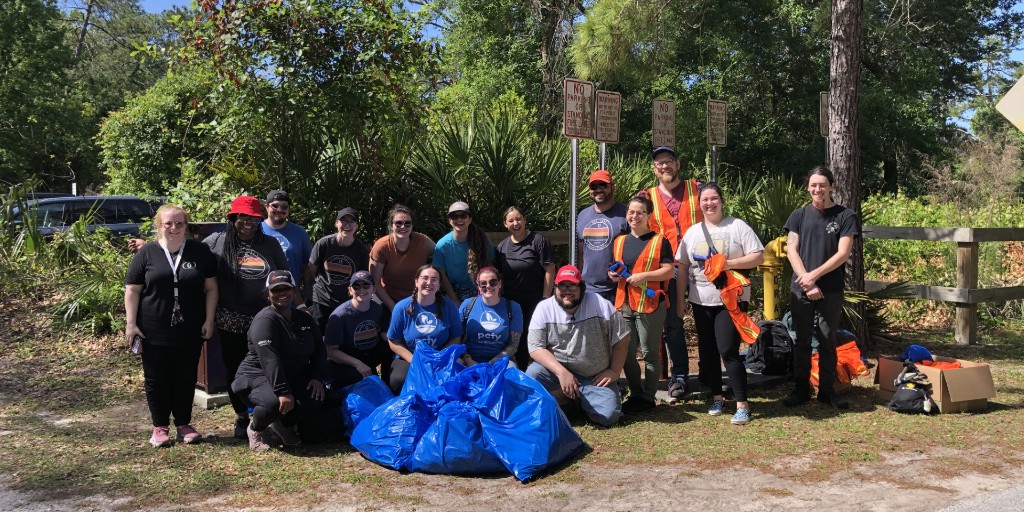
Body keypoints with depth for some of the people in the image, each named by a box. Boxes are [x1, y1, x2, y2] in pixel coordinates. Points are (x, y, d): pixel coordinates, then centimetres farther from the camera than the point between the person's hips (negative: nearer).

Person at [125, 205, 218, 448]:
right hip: (155, 332, -1)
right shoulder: (146, 253, 0)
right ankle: (160, 427, 20)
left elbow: (211, 288, 4)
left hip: (190, 332, 1)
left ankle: (184, 424, 23)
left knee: (186, 379, 10)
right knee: (157, 380, 7)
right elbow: (132, 290, 1)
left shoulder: (200, 252, 3)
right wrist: (131, 323, -5)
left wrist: (209, 320, -2)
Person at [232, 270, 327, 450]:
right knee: (275, 402, -37)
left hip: (293, 378, 7)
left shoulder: (305, 319, 8)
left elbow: (318, 351, 10)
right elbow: (270, 360, -28)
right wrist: (283, 392, -36)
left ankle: (283, 424, 9)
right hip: (259, 377, -7)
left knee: (317, 397, -20)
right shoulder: (265, 320, -18)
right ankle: (255, 429, 0)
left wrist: (317, 377, -9)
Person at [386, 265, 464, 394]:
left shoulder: (449, 306, 0)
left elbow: (455, 338, 5)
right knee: (398, 381, -32)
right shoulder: (402, 307, -2)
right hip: (408, 359, 0)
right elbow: (394, 342, 1)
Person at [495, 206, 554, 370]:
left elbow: (549, 271, -9)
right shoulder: (502, 246, 8)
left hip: (535, 302, -4)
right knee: (517, 342, 9)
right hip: (511, 303, 4)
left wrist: (545, 299, -11)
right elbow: (499, 276, 13)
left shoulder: (538, 241, -6)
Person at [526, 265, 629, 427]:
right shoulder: (544, 308, -11)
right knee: (531, 376, -28)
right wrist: (562, 372, -25)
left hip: (595, 377, 0)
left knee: (608, 415, -19)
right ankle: (569, 397, -1)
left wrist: (614, 371, -7)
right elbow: (536, 347, -14)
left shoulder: (599, 304, -13)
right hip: (556, 370, 1)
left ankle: (577, 398, 12)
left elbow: (621, 338, -5)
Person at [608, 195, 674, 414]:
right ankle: (636, 394, 24)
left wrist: (643, 276, -18)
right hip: (624, 304, 6)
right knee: (625, 353, 10)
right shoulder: (619, 242, 14)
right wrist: (614, 274, 5)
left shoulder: (659, 241, -4)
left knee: (649, 353, 3)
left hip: (650, 305, -6)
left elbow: (669, 271, -9)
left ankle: (648, 397, 14)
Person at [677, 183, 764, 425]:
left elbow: (758, 257, -8)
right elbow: (683, 267, 11)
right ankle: (717, 397, 26)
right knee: (707, 351, 11)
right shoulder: (692, 232, 9)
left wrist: (728, 263, -19)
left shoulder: (737, 226, -3)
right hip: (701, 302, 5)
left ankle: (742, 404, -4)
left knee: (728, 351, -13)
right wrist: (680, 300, 9)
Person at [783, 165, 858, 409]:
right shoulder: (799, 215, 7)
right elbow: (791, 250, 0)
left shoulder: (845, 216, 0)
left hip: (831, 291, -2)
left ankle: (826, 390, 16)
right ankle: (801, 389, 16)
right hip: (800, 289, 2)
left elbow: (842, 254, -7)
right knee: (801, 340, 7)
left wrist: (814, 275, -13)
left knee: (827, 341, 6)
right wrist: (806, 282, -10)